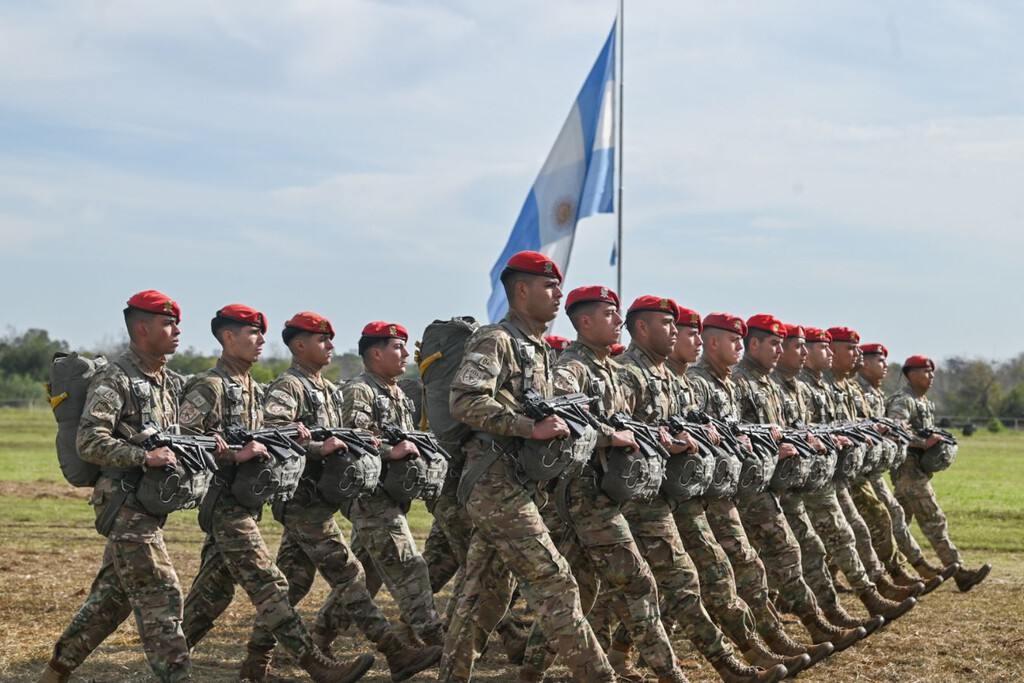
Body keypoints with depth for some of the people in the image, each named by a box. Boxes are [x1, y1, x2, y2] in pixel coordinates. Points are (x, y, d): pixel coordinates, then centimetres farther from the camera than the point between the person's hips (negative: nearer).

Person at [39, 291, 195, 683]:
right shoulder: (114, 381, -12)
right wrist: (144, 457, -30)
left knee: (113, 595, 14)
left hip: (148, 506, 9)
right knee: (160, 595, -10)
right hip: (125, 504, -9)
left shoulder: (165, 381, 14)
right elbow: (90, 443, -20)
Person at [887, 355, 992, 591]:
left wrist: (936, 442, 7)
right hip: (909, 467, -10)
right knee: (934, 520, -10)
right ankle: (960, 573, -11)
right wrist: (924, 443, -26)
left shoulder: (924, 401, 19)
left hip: (919, 468, 10)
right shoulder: (902, 401, -12)